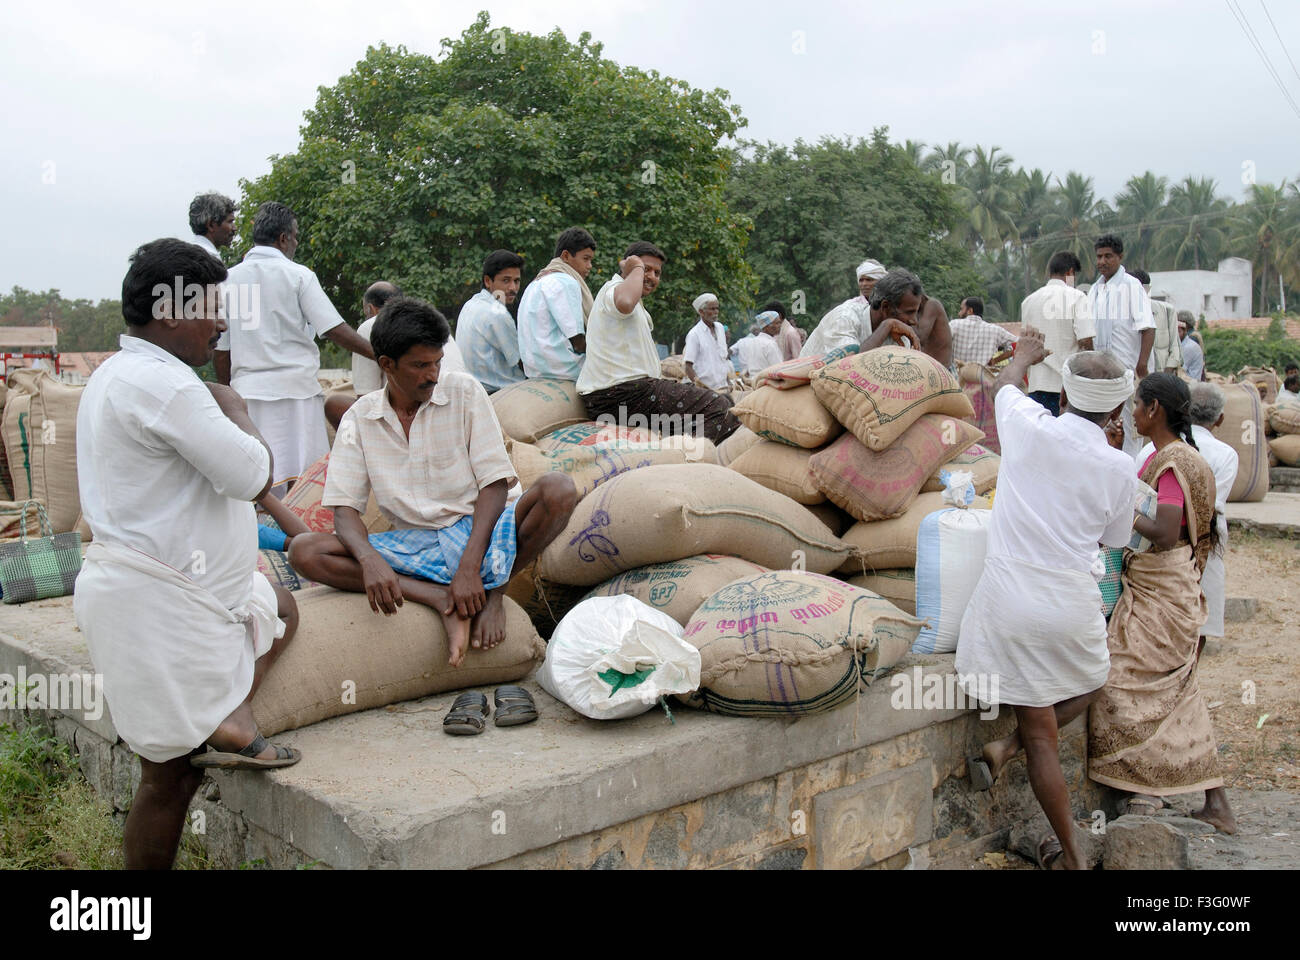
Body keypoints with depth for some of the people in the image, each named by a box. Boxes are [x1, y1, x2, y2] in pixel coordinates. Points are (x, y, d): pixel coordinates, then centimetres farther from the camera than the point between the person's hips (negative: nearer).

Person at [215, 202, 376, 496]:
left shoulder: (229, 279, 6)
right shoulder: (297, 275, -4)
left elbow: (220, 350, 8)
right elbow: (336, 330, -10)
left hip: (247, 391, 3)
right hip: (296, 388, -3)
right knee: (305, 480, 2)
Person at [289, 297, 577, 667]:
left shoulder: (464, 392, -2)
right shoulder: (359, 419, 3)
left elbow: (494, 486, -9)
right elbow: (345, 510, -2)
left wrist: (470, 568, -23)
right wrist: (370, 561, -27)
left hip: (475, 531, -2)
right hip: (411, 546, 2)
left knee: (558, 490, -28)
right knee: (303, 551, -22)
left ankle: (493, 590, -13)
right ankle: (440, 597, -27)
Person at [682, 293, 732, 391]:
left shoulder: (720, 328, 13)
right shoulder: (694, 334, -6)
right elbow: (688, 366, -10)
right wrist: (698, 383, -22)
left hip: (723, 385, 6)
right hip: (705, 388, -6)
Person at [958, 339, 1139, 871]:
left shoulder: (1029, 428, -5)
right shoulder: (1120, 469, -3)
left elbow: (1005, 383, 19)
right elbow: (1113, 538, 14)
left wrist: (1025, 354, 41)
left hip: (1008, 602, 0)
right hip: (1071, 605, 0)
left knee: (1041, 734, 8)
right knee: (1088, 688, 29)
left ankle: (1071, 854, 15)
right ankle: (1005, 748, 11)